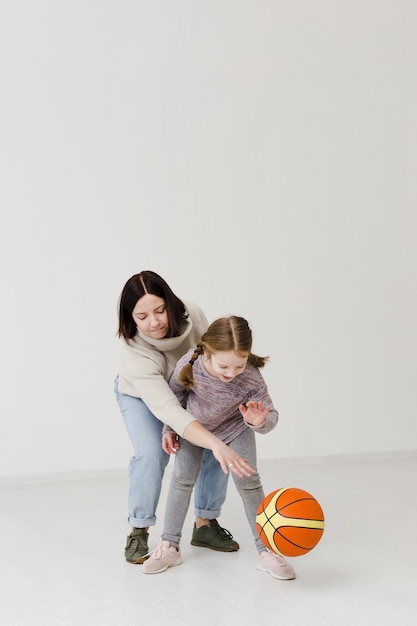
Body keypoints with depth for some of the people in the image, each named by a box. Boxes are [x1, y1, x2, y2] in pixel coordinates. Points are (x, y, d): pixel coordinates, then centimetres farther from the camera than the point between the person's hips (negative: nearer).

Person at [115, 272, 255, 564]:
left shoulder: (191, 315, -33)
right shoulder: (135, 355, -43)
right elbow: (168, 410, -53)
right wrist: (216, 444, -65)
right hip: (141, 397, -4)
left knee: (220, 448, -9)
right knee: (152, 454, -26)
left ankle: (205, 523, 8)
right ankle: (139, 533, -7)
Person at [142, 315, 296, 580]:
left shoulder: (251, 379, -39)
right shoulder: (188, 365, -35)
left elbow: (271, 416, -27)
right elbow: (175, 394, -12)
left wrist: (259, 421, -50)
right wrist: (169, 429, -5)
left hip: (235, 428, -1)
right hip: (194, 425, 1)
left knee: (248, 481, -7)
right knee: (183, 478, 0)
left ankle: (266, 551, 4)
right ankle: (169, 546, 13)